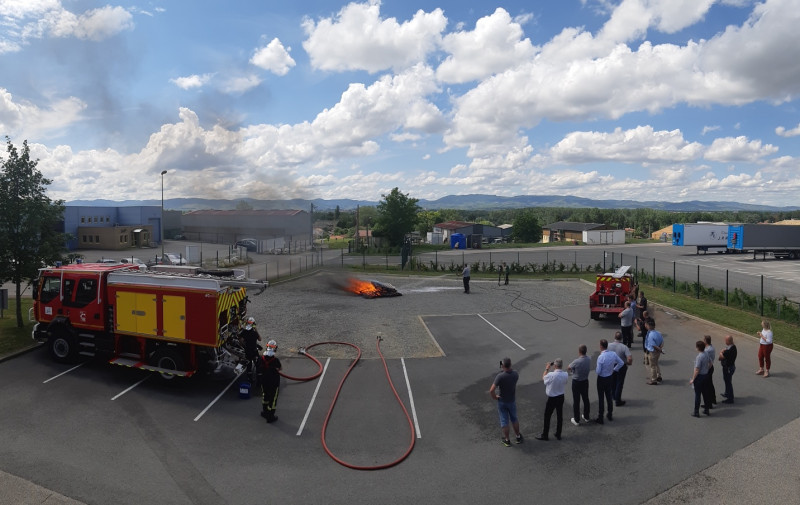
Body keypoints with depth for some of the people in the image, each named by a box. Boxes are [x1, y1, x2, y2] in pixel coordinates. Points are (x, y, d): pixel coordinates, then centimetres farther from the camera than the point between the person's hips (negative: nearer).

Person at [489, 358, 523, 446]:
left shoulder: (500, 376, -29)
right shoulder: (515, 374, -15)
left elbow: (491, 390, -32)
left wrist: (494, 397, -13)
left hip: (502, 401, -3)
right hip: (512, 400, 4)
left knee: (504, 421, 12)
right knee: (514, 419, 23)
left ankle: (507, 440, 25)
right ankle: (518, 437, 37)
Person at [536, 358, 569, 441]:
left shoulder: (551, 375, -28)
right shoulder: (566, 375, -12)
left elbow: (543, 378, -8)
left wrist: (547, 369, 4)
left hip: (552, 398, -5)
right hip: (561, 397, 5)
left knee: (547, 417, 10)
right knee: (559, 416, 18)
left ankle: (545, 435, 21)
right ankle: (558, 435, 30)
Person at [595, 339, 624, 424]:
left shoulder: (600, 357, -27)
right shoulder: (613, 354, -9)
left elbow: (598, 371, -23)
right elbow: (621, 363, 4)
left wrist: (595, 368, -2)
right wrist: (614, 369, 12)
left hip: (602, 379, -6)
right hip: (610, 378, 6)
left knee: (601, 398, 6)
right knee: (609, 397, 22)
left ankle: (600, 418, 14)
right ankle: (610, 415, 35)